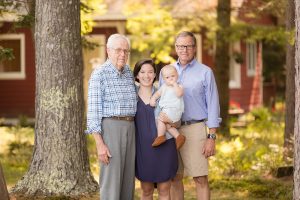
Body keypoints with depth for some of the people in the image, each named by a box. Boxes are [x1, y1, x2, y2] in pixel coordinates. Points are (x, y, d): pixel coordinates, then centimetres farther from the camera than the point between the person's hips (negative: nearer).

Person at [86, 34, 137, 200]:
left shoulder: (128, 73, 13)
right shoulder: (99, 74, -8)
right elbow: (93, 111, -12)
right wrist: (100, 144, -18)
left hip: (130, 129, 7)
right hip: (109, 128, -7)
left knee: (128, 178, 8)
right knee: (111, 180, -8)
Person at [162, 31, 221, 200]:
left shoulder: (205, 72, 0)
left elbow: (213, 106, -2)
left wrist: (212, 137, -8)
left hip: (194, 129, -3)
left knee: (200, 178, -3)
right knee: (175, 177, 7)